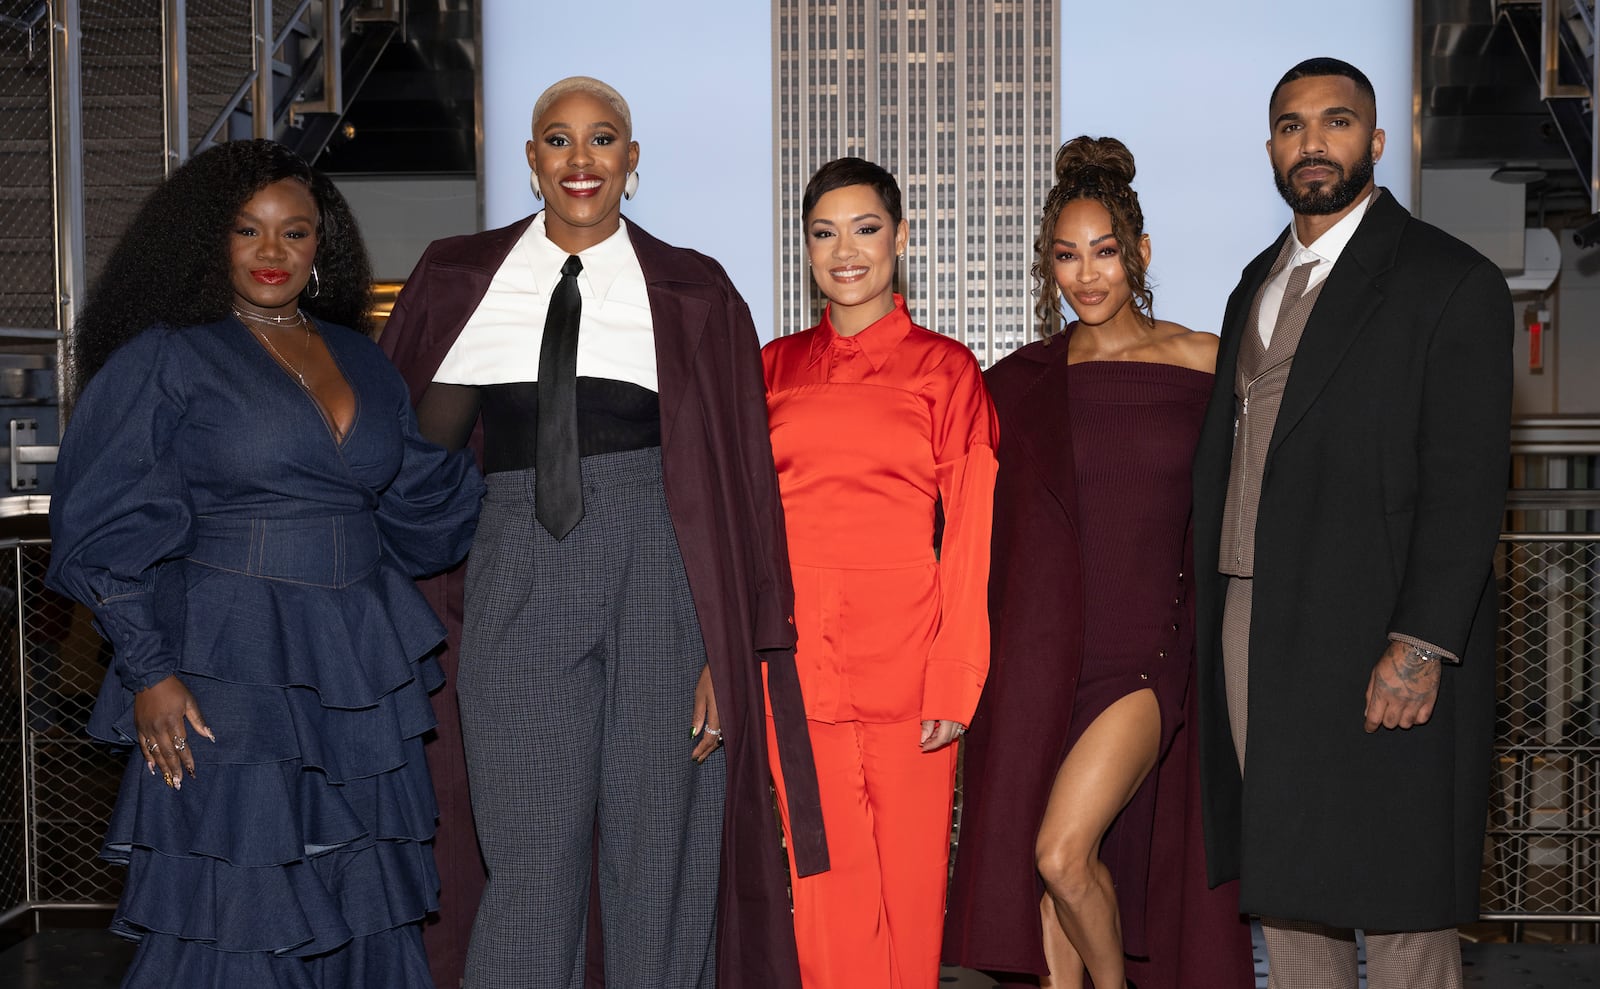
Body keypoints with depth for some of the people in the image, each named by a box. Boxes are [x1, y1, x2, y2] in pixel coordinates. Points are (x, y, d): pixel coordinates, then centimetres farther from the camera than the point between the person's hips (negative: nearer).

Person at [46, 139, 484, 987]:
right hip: (230, 674, -5)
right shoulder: (166, 357, -1)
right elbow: (104, 531, -4)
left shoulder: (359, 359, 14)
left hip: (358, 674, 5)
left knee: (364, 914, 7)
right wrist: (148, 670, -11)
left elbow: (422, 502, 15)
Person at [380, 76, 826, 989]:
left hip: (661, 579, -1)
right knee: (530, 857, 2)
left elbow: (734, 479, 2)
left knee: (658, 851, 5)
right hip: (519, 583, 1)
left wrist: (731, 654, -4)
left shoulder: (692, 294, 4)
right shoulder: (459, 281, 10)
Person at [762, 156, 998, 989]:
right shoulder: (774, 368, 12)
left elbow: (971, 536, 1)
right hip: (792, 665, 2)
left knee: (908, 889, 4)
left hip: (904, 665, -1)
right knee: (821, 894, 1)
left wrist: (956, 680, -7)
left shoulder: (945, 369, 5)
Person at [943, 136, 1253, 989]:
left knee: (1063, 852, -15)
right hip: (1045, 655, 3)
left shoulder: (1202, 364, 1)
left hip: (1149, 650, -2)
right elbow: (981, 528, 9)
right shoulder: (1020, 382, 6)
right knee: (1042, 882, 6)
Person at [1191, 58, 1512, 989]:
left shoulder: (1450, 281, -3)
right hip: (1250, 628, 7)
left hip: (1378, 643, -6)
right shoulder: (1256, 289, 18)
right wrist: (1208, 614, 8)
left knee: (1401, 905, 0)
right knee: (1285, 890, 12)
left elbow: (1467, 483, -11)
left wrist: (1420, 644, -19)